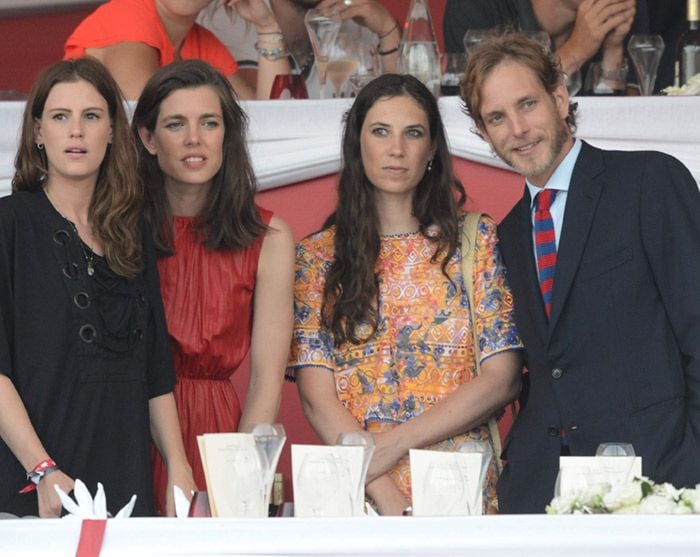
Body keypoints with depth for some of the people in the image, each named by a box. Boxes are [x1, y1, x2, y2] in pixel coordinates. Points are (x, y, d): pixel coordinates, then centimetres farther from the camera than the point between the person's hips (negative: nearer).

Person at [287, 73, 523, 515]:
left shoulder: (477, 240, 9)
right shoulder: (318, 256, 10)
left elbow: (503, 378, 3)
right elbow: (317, 398, 2)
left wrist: (396, 441, -7)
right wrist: (389, 497, -11)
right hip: (354, 493, 0)